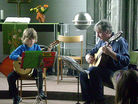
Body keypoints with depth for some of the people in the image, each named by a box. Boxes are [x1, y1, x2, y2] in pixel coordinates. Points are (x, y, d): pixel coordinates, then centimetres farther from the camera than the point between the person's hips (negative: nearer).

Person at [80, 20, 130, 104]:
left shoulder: (119, 41, -13)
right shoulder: (102, 41, 13)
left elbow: (126, 61, -24)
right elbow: (91, 52, 24)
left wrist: (111, 53, -35)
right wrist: (88, 57, -1)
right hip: (104, 70, 8)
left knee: (93, 71, -29)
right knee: (83, 74, -8)